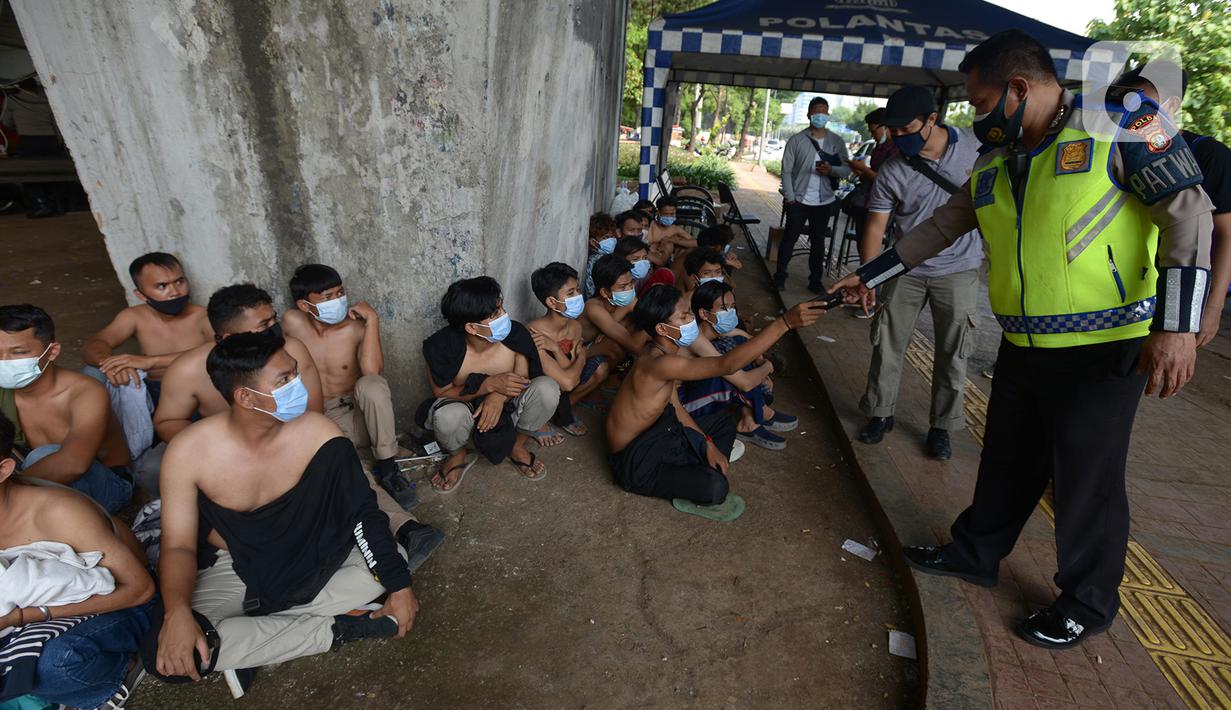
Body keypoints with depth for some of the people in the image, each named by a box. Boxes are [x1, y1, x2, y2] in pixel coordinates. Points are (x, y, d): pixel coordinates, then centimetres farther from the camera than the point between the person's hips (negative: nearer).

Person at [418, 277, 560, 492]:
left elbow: (523, 381, -9)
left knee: (548, 388, -26)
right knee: (448, 416, -38)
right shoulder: (442, 346, -27)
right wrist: (489, 384, -33)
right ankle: (458, 456, 1)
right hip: (466, 411, -2)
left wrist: (499, 395, -32)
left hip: (506, 409, 2)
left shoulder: (516, 334, -22)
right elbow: (441, 393, -17)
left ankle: (517, 447, 2)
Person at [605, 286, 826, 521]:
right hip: (636, 461, -10)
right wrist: (785, 323, -44)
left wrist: (706, 443, 0)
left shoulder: (660, 353, 1)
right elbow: (727, 365, -40)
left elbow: (673, 405, 8)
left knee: (723, 421, 18)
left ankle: (692, 479, 4)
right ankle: (689, 499, 3)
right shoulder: (658, 363, -32)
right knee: (715, 487, -29)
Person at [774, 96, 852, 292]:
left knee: (818, 241, 11)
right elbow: (786, 170, -5)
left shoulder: (837, 141, 5)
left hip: (824, 201, 3)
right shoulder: (796, 140, -2)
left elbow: (847, 169, 2)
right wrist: (790, 197, -11)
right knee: (790, 238, 3)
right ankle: (780, 276, 13)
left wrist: (831, 169, -19)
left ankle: (815, 279, 20)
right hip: (799, 200, -2)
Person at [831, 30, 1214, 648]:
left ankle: (1088, 604, 27)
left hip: (1106, 349, -6)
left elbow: (1187, 212, -13)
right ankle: (975, 555, 37)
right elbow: (939, 227, 17)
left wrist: (1177, 325, -21)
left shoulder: (1121, 123, -9)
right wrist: (869, 276, 19)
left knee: (1086, 479, 6)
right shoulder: (994, 164, 10)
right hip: (1024, 349, 6)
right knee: (1007, 463, 18)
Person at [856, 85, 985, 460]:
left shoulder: (974, 147, -8)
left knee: (952, 353, 6)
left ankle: (941, 427, 21)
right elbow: (876, 225, -13)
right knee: (887, 344, 4)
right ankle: (880, 413, 22)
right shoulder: (891, 170, -11)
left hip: (958, 269, 0)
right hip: (907, 268, 0)